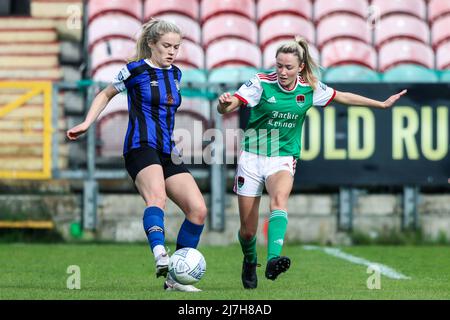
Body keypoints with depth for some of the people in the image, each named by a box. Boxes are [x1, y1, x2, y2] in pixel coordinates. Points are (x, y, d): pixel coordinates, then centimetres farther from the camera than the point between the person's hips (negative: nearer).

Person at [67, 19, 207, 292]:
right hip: (141, 147, -7)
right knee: (157, 197, -36)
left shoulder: (175, 74, 16)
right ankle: (161, 257, -58)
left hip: (167, 153, 7)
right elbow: (107, 94, 13)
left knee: (198, 210, -6)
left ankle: (175, 278, 1)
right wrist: (87, 124, 5)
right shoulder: (136, 70, -1)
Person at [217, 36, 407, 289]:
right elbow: (225, 109, -16)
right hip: (252, 156, -1)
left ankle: (273, 260, -49)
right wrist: (224, 103, -41)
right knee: (248, 230, 1)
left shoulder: (309, 88, -3)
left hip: (283, 159, 1)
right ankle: (250, 262, 35)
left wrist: (381, 104, 20)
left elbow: (342, 97, 15)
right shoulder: (262, 83, -11)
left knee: (279, 198, -34)